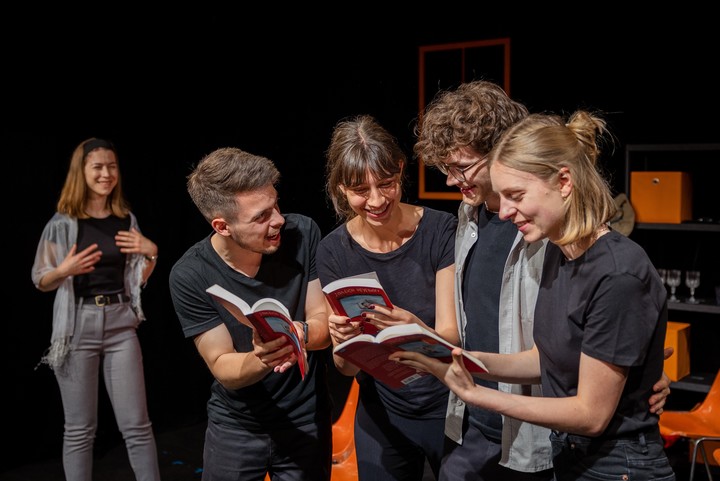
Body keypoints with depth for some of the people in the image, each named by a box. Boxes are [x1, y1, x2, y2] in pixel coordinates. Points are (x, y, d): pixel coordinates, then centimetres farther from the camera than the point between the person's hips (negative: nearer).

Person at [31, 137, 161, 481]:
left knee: (136, 424, 3)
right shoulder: (63, 222, -3)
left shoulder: (127, 219, 7)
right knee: (79, 428, 4)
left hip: (121, 325, 3)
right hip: (78, 327, -2)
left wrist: (152, 253, -4)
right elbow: (40, 281, 2)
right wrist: (64, 270, -18)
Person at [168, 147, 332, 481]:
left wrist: (301, 334, -35)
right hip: (236, 426, -1)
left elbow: (324, 321, -12)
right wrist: (261, 361, -38)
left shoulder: (302, 234, -15)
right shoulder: (190, 276, -19)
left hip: (306, 418, 1)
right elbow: (223, 368, -16)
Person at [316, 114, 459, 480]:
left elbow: (452, 337, -18)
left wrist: (416, 330, -40)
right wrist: (342, 343, -32)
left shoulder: (440, 230, -17)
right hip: (382, 416, 2)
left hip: (448, 408, -2)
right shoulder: (333, 251, -10)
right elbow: (348, 368, -9)